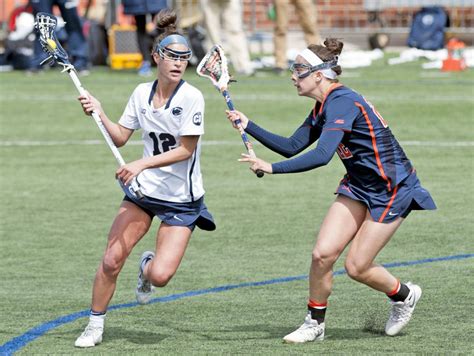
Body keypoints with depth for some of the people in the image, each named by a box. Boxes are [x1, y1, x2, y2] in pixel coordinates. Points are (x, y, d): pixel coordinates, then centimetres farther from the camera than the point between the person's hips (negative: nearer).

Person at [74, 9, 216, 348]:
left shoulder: (191, 97, -15)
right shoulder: (142, 93, 1)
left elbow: (185, 150, -18)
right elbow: (121, 137, 10)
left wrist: (142, 164, -25)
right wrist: (99, 113, -6)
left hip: (181, 199, -4)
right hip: (143, 191, 4)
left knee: (161, 275, -14)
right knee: (111, 260, -4)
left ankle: (147, 269, 24)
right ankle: (95, 325, 14)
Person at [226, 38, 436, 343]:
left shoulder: (343, 102, -25)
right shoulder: (323, 107, 5)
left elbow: (321, 156, -34)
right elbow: (292, 147, 9)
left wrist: (272, 168, -32)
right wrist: (248, 125, 3)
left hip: (392, 189, -8)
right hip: (358, 186, 8)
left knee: (356, 267, -2)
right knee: (322, 254, -4)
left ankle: (405, 295, 25)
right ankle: (315, 324, 10)